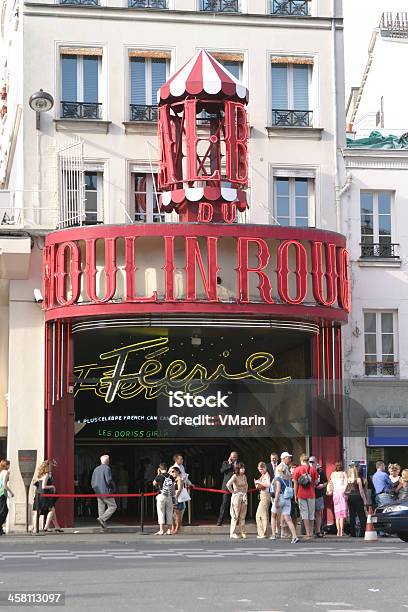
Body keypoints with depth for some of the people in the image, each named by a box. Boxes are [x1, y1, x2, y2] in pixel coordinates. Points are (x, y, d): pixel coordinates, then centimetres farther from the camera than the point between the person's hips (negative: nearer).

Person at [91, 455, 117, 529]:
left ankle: (103, 526, 5)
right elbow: (109, 480, -18)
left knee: (101, 508, 8)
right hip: (106, 492, -7)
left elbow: (92, 482, 12)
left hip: (98, 492, 7)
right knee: (113, 506, 1)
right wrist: (113, 487, -1)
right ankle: (102, 518, -14)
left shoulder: (96, 469, 12)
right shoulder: (107, 468, -10)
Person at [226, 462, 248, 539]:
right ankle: (233, 533, 0)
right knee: (235, 516, -4)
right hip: (237, 496, -6)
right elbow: (228, 484, -25)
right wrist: (232, 491, -15)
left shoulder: (244, 476, 10)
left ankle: (243, 533, 12)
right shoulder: (235, 476, -11)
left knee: (243, 516, 7)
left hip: (244, 496, 6)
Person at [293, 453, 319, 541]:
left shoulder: (297, 469, -4)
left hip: (301, 494, -1)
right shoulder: (313, 468, -1)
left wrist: (295, 495, 6)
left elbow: (295, 483, -2)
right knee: (311, 514, 10)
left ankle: (308, 534, -7)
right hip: (311, 494, 1)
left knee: (304, 514, 0)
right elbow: (316, 481, 4)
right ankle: (311, 533, 15)